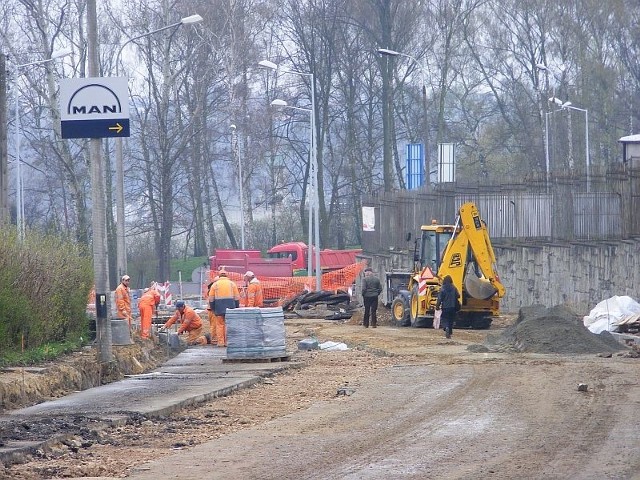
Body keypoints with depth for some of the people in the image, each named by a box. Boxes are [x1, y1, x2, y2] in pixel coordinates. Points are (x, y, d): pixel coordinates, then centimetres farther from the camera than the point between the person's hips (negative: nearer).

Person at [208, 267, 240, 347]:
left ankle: (220, 342, 0)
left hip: (219, 307, -1)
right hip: (230, 306, 1)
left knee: (220, 324, 3)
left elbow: (211, 298, 5)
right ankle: (227, 342, 0)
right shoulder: (232, 284, 6)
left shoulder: (215, 284, 4)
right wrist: (237, 307, 13)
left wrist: (212, 308, 14)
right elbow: (237, 297, 7)